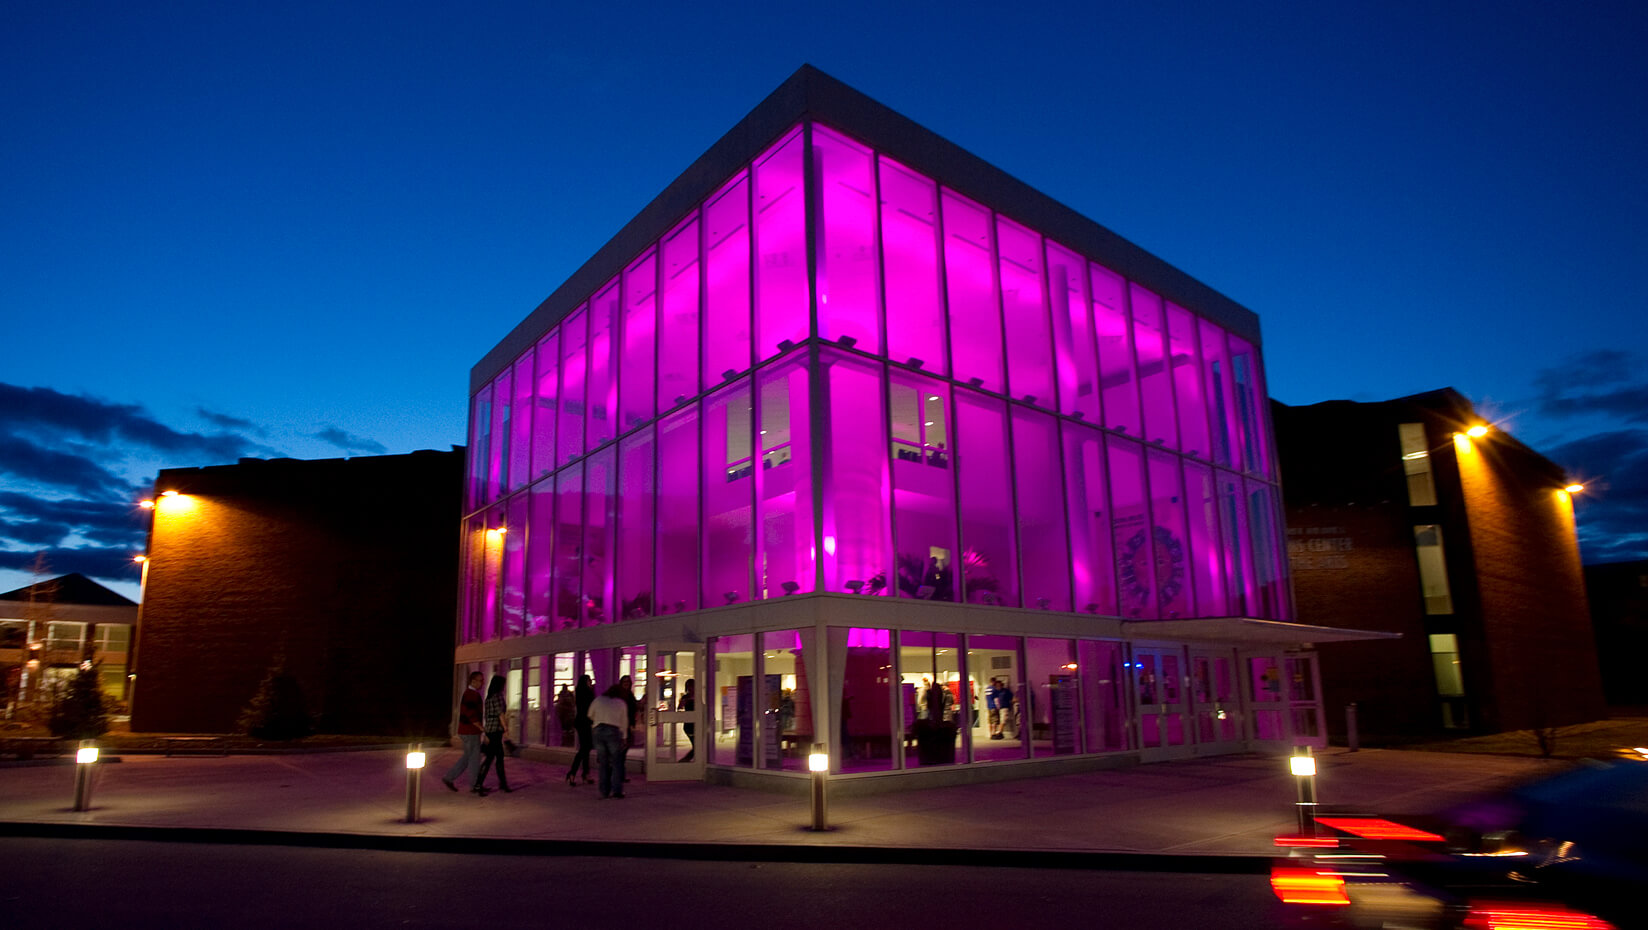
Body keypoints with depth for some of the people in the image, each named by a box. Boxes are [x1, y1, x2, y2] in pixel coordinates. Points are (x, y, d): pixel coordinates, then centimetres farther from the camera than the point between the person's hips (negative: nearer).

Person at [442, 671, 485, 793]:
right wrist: (483, 728, -18)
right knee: (475, 759, -1)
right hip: (471, 732, -10)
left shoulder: (468, 693, 15)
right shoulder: (472, 694, -18)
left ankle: (449, 778, 16)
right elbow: (471, 716, -24)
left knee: (467, 757, 16)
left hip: (465, 732, 10)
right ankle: (475, 786, 7)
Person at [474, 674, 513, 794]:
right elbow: (500, 714, -17)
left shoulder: (489, 697, 15)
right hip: (496, 729, -9)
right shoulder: (499, 695, -11)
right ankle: (478, 785, -6)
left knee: (500, 757, 14)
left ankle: (503, 783, 19)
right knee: (490, 758, -6)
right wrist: (506, 729, -15)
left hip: (489, 729, 9)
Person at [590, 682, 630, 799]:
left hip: (598, 730, 2)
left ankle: (604, 791, 10)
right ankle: (617, 790, -6)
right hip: (614, 731, -2)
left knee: (603, 762, 9)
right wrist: (623, 738, 22)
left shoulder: (598, 700, 15)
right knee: (616, 762, 4)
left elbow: (590, 715, 25)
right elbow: (624, 722, 14)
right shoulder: (622, 704, 13)